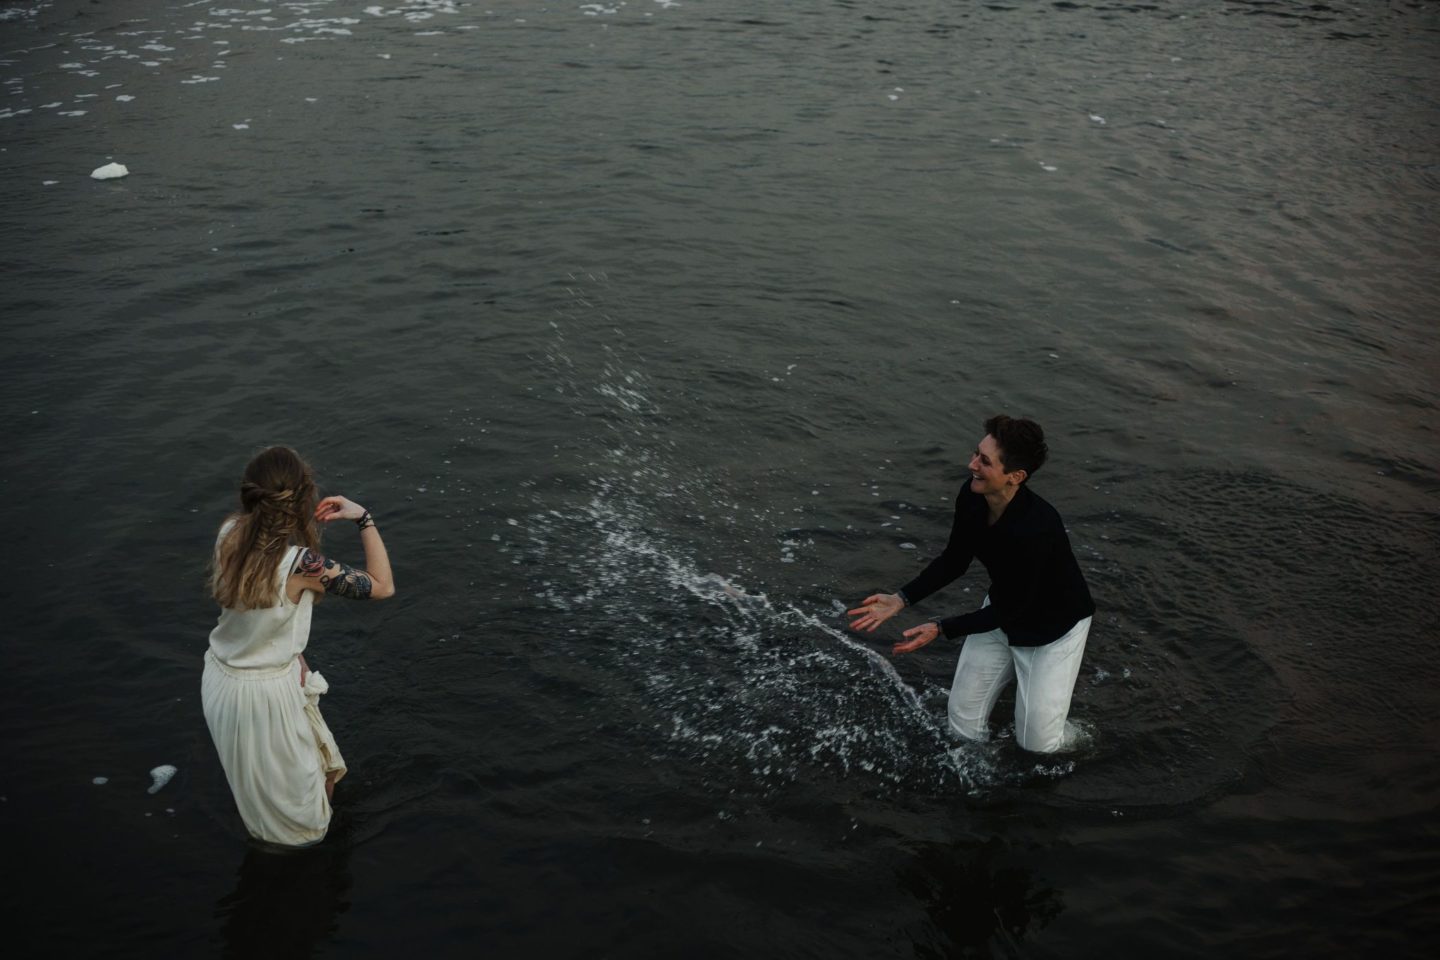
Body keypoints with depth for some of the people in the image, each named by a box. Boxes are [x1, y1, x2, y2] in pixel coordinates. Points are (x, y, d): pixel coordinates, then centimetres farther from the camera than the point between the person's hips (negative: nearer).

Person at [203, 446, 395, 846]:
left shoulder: (230, 532, -14)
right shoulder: (300, 563, -31)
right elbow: (382, 587, -18)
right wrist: (364, 518, -13)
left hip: (220, 679, 7)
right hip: (267, 692, -7)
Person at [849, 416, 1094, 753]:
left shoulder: (1036, 530, -39)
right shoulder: (972, 498, -19)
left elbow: (1011, 610, -27)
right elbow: (954, 561, -2)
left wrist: (940, 629, -27)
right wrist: (900, 599, -12)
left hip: (1054, 624, -6)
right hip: (1002, 612, 6)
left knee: (1037, 744, -4)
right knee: (964, 727, 8)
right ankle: (1015, 670, 31)